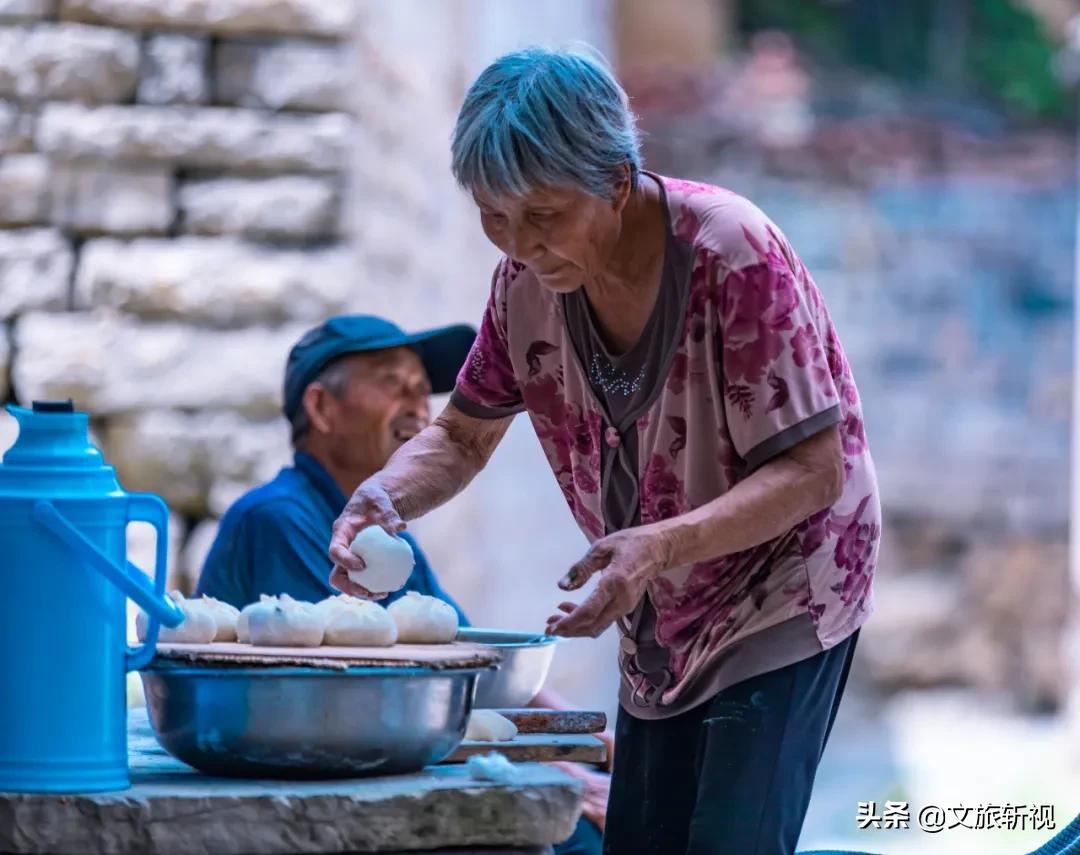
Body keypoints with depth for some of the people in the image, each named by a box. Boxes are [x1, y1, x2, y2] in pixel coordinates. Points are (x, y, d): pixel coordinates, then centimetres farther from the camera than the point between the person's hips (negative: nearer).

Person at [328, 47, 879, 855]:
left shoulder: (733, 255, -26)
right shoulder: (528, 274, -6)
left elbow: (811, 473, -26)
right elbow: (462, 437, 6)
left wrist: (661, 545, -42)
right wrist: (386, 494, -18)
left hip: (782, 599, -7)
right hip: (661, 628, 7)